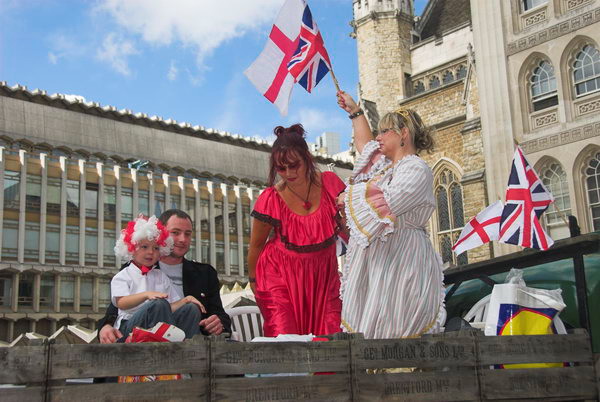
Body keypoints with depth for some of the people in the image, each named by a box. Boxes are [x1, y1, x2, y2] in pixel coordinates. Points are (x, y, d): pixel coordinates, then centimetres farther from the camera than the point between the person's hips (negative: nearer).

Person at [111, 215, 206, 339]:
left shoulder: (161, 276, 23)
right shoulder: (122, 276, 8)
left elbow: (171, 307, 14)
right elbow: (121, 303, -12)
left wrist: (186, 300, -7)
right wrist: (146, 295, -27)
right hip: (129, 326, -5)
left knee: (192, 308, -18)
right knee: (159, 304, -33)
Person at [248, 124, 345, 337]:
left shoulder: (329, 183, -10)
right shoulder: (270, 199, -16)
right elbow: (256, 244, -2)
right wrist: (253, 279, 8)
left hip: (323, 272, 3)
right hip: (282, 273, -2)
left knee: (331, 333, -5)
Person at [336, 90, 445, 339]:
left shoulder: (417, 169, -9)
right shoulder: (384, 164, 20)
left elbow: (384, 203, -20)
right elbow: (364, 144, 41)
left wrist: (349, 196, -4)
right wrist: (354, 111, 44)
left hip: (399, 262, -9)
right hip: (374, 261, 9)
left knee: (391, 328, -11)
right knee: (365, 323, 4)